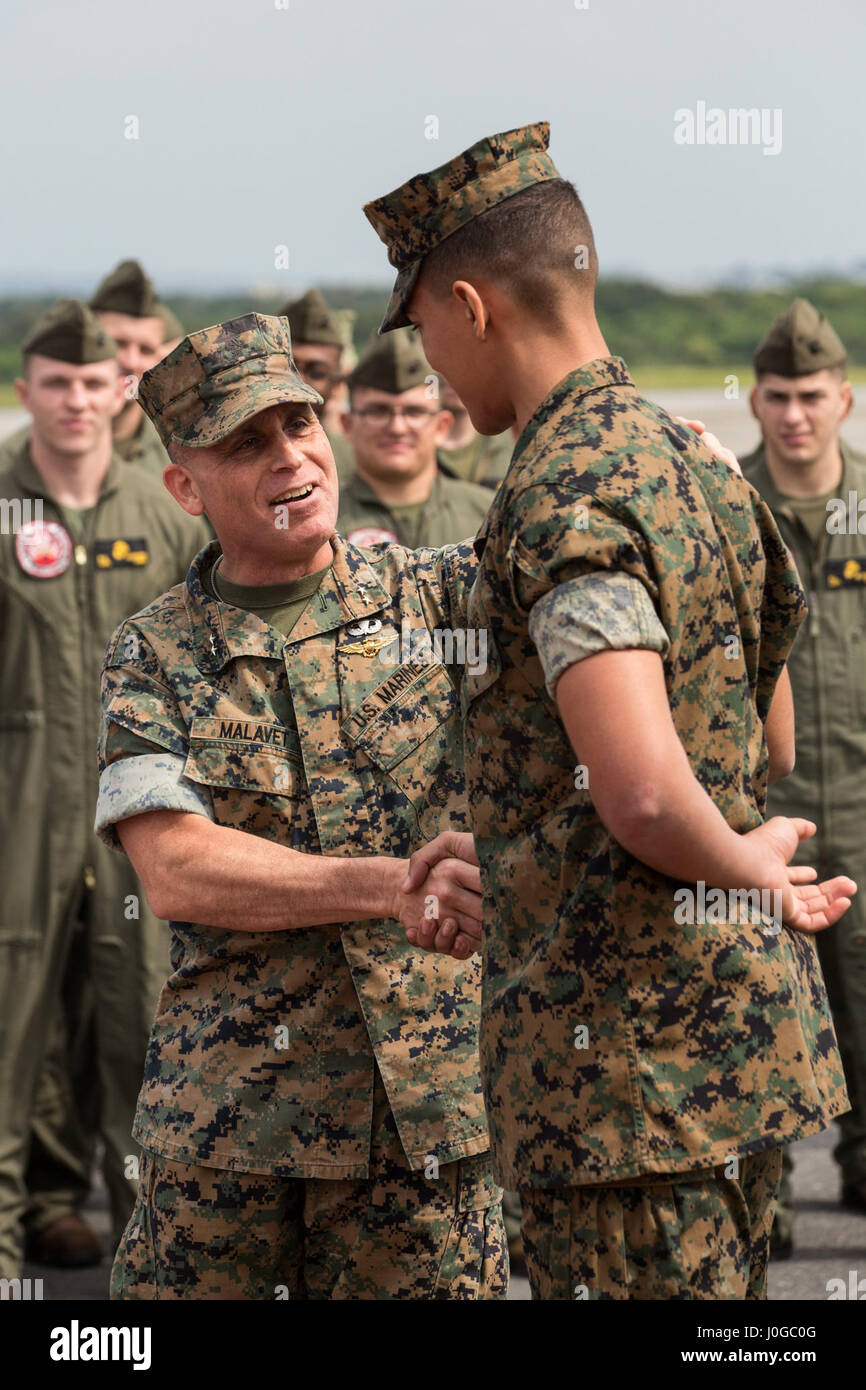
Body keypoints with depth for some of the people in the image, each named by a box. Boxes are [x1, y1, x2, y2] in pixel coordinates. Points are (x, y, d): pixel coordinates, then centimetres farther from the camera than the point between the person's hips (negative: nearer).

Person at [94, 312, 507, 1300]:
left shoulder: (437, 596, 5)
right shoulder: (152, 659, 1)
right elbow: (175, 872, -12)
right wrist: (395, 886, -23)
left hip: (427, 1108, 1)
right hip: (228, 1111, -1)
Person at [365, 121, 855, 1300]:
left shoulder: (563, 504, -17)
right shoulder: (702, 470, 13)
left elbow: (644, 798, -30)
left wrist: (750, 872, -9)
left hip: (630, 1058, -10)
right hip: (754, 1025, 10)